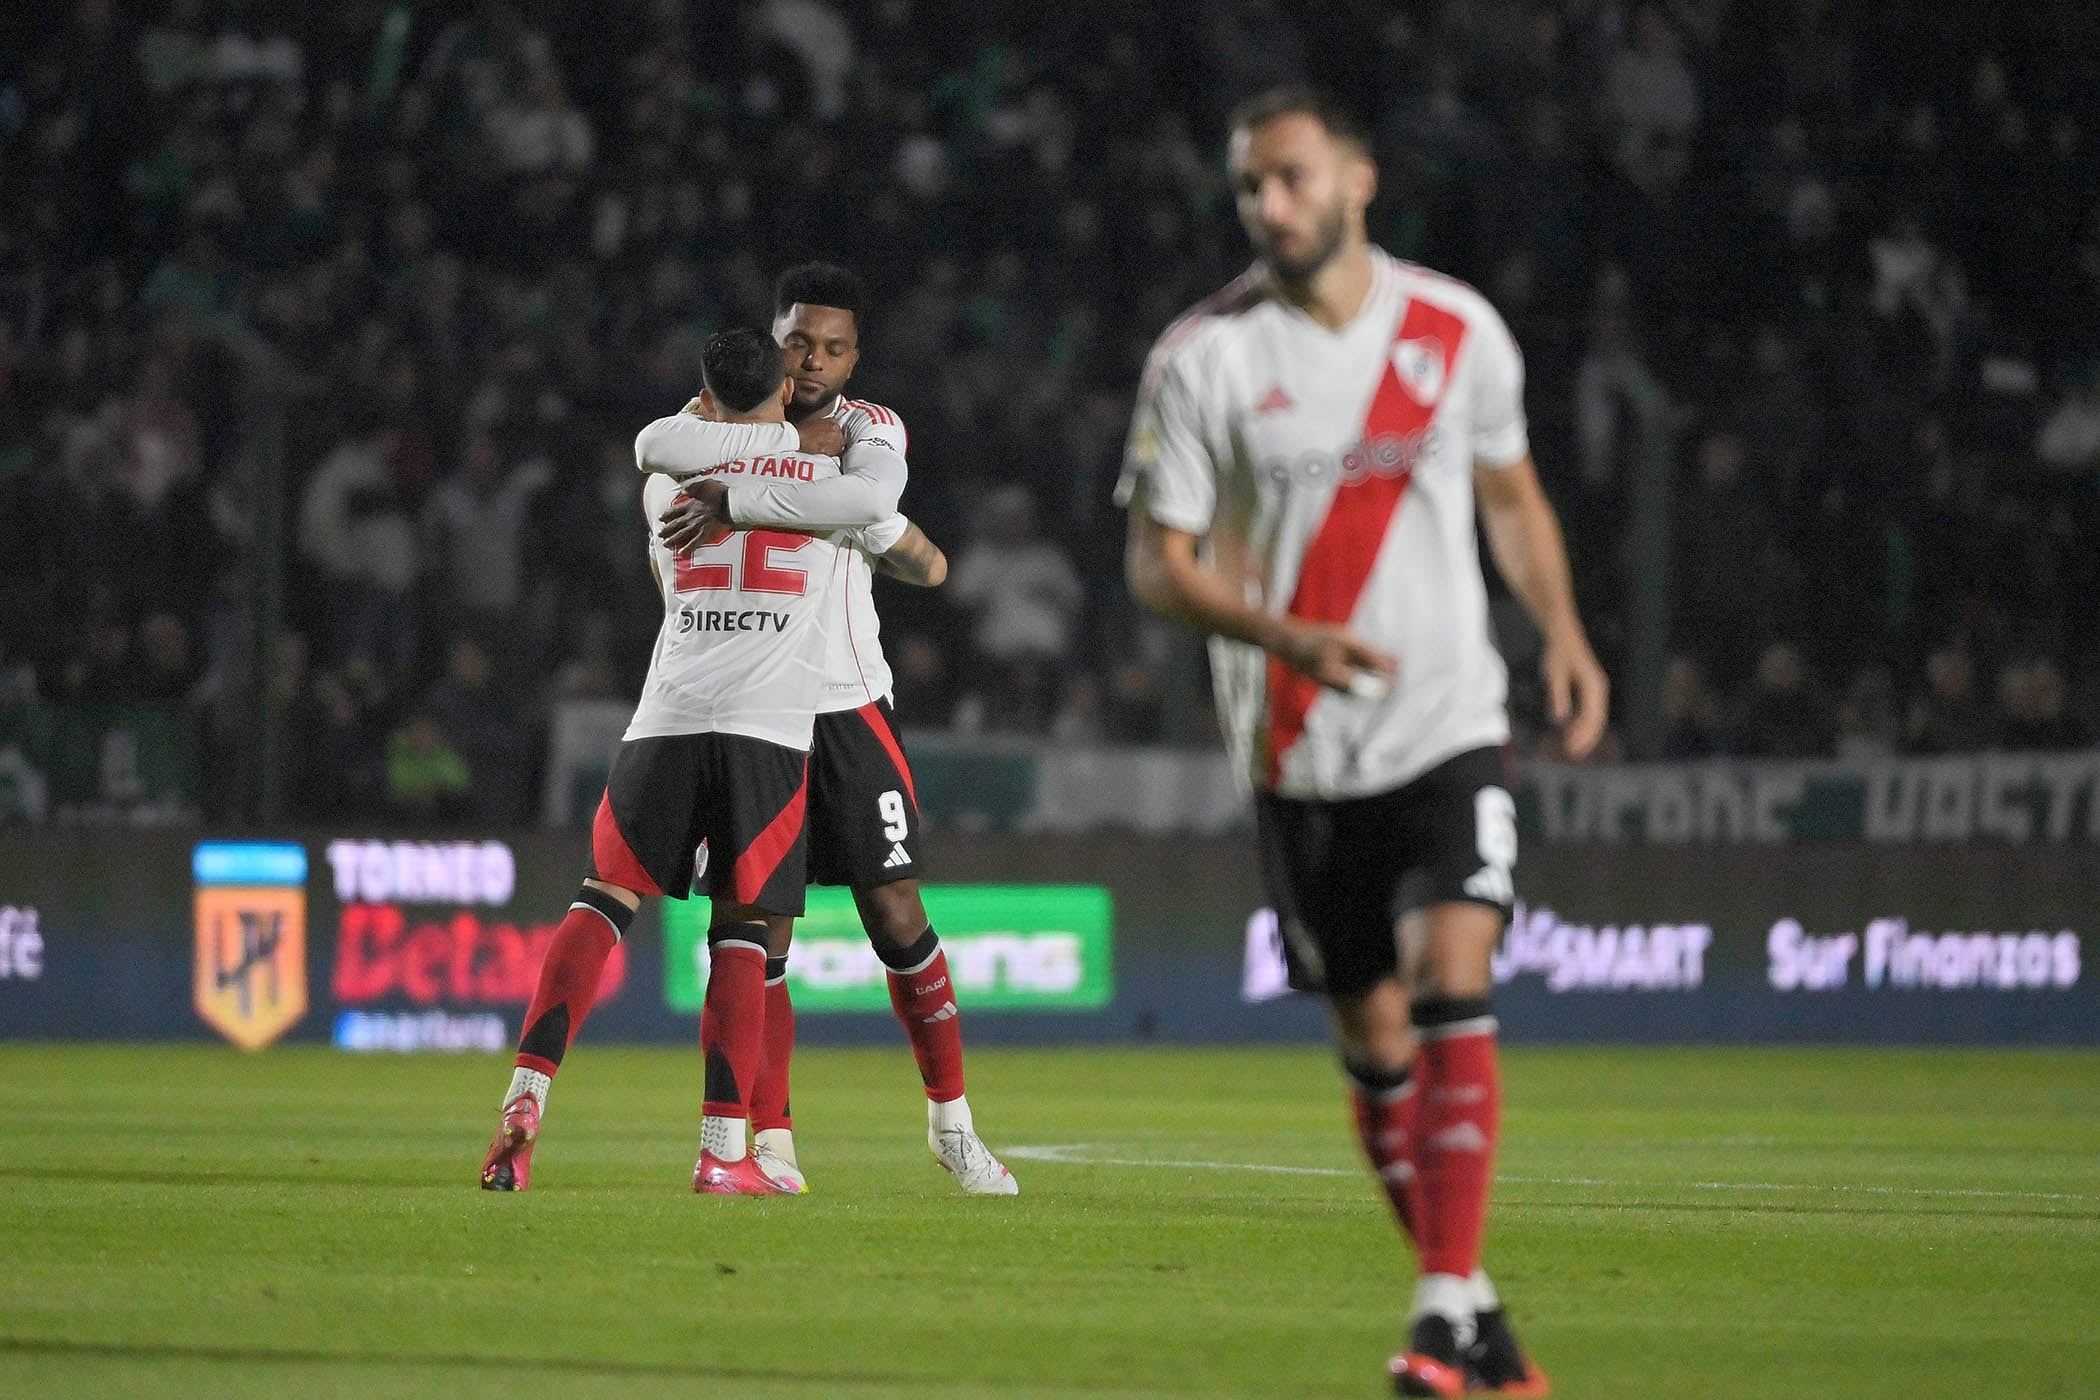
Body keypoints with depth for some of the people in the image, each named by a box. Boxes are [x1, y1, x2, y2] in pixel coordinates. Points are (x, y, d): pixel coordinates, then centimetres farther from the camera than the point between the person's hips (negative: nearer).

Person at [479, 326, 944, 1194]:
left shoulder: (670, 478, 17)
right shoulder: (834, 476, 13)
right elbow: (928, 563, 28)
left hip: (668, 721, 1)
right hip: (772, 730, -1)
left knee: (604, 902, 7)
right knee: (742, 935, 3)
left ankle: (526, 1095, -11)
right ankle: (724, 1152, -4)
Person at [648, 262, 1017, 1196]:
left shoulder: (868, 429, -1)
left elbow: (871, 498, -25)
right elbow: (663, 451, -15)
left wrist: (735, 503, -28)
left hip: (845, 705, -1)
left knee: (896, 915, -3)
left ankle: (950, 1119, 12)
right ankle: (769, 1142, 6)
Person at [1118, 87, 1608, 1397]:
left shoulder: (1461, 330, 2)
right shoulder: (1203, 357, -5)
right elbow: (1158, 561, -4)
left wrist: (1564, 633, 4)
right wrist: (1285, 636, -21)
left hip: (1449, 725, 0)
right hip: (1301, 751, 0)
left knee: (1452, 984, -18)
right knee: (1375, 1038, 5)